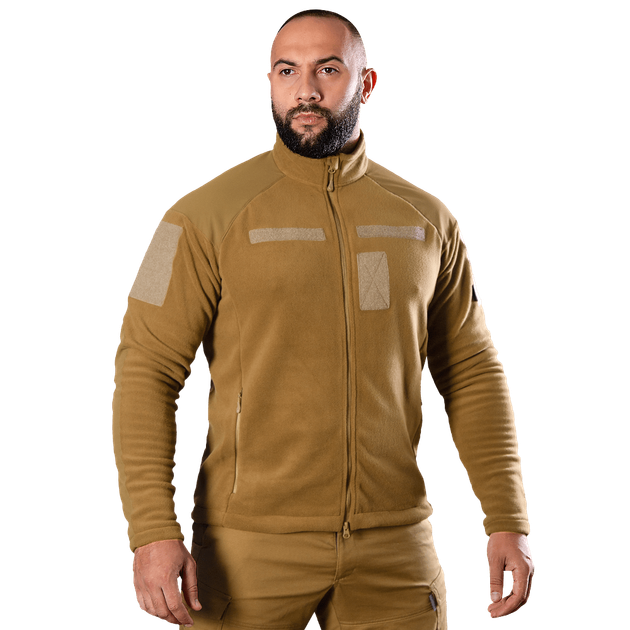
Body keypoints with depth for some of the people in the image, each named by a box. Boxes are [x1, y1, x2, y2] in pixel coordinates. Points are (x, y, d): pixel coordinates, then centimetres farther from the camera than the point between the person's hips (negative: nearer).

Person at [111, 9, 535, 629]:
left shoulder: (427, 219, 7)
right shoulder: (207, 216, -3)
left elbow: (471, 374, 11)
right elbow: (146, 371, -6)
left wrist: (507, 521, 4)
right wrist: (153, 529, -17)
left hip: (395, 545, 3)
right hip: (251, 545, -2)